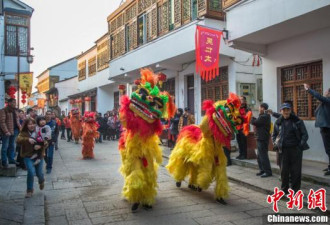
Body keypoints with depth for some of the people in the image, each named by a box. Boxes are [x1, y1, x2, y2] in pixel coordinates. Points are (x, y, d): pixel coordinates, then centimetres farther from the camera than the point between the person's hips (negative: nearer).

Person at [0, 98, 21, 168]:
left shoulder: (15, 111, 14)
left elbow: (17, 120, 21)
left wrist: (19, 127, 8)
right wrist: (6, 131, -22)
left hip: (14, 131, 8)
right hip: (7, 132, -8)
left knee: (12, 146, 15)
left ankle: (11, 159, 26)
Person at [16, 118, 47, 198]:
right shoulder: (23, 133, -5)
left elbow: (46, 143, -4)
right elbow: (18, 140, -24)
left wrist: (41, 146, -24)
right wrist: (28, 139, -37)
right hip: (28, 156, -1)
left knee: (39, 173, 6)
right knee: (31, 172, -17)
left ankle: (41, 181, 44)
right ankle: (29, 190, 5)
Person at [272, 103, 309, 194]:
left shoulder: (298, 121, 1)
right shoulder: (278, 123, 8)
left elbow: (305, 134, 3)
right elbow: (274, 135, 19)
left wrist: (301, 144, -9)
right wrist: (275, 144, 4)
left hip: (296, 149, -2)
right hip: (283, 150, 2)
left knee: (296, 171, 1)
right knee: (284, 170, 5)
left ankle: (295, 190, 13)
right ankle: (284, 190, 18)